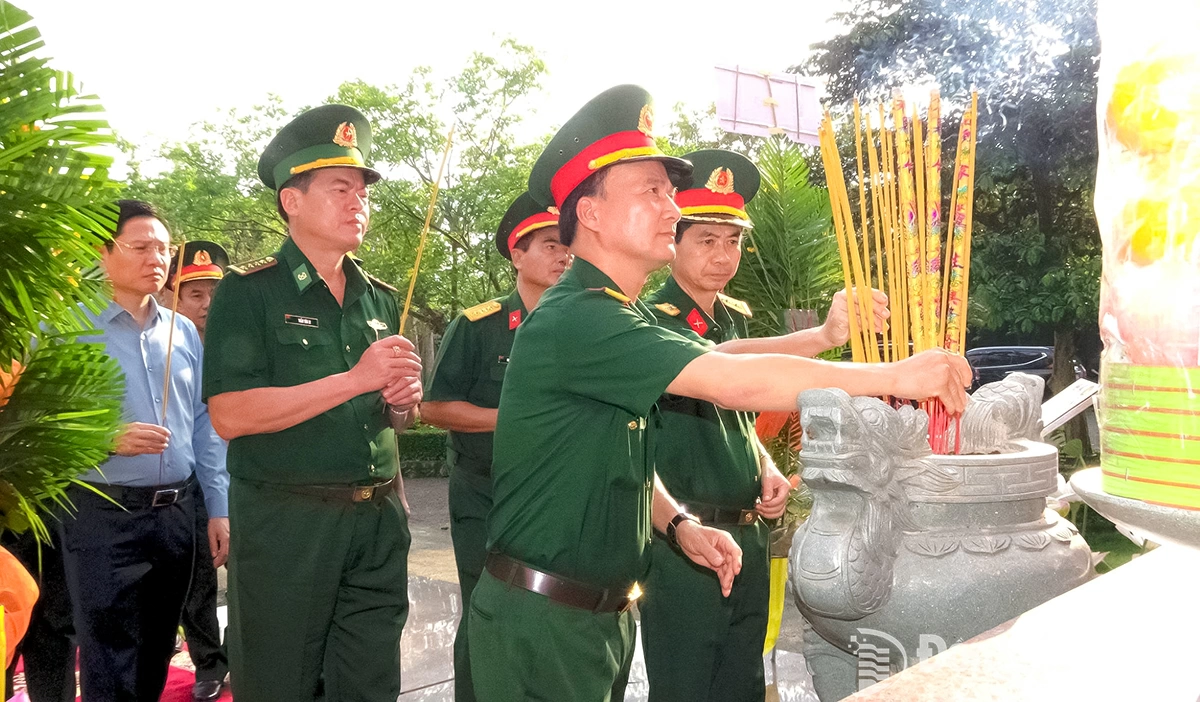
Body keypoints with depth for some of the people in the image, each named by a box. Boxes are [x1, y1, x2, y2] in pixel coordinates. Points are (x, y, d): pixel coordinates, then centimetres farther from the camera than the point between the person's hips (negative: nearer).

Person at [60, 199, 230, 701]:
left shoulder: (184, 332, 10)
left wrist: (219, 509, 8)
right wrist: (107, 440, -25)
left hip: (176, 512, 5)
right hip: (104, 515, -5)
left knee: (156, 657, 17)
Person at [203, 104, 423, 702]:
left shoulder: (380, 299, 12)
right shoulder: (249, 292, -5)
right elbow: (229, 416, -17)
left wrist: (403, 404, -2)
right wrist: (354, 379, -19)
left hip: (379, 523, 5)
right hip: (286, 526, -5)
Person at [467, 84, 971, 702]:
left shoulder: (625, 320, 11)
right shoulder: (574, 319, -23)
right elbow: (732, 381, -30)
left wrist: (676, 523, 1)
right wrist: (894, 377, -25)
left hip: (605, 608, 9)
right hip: (542, 622, -9)